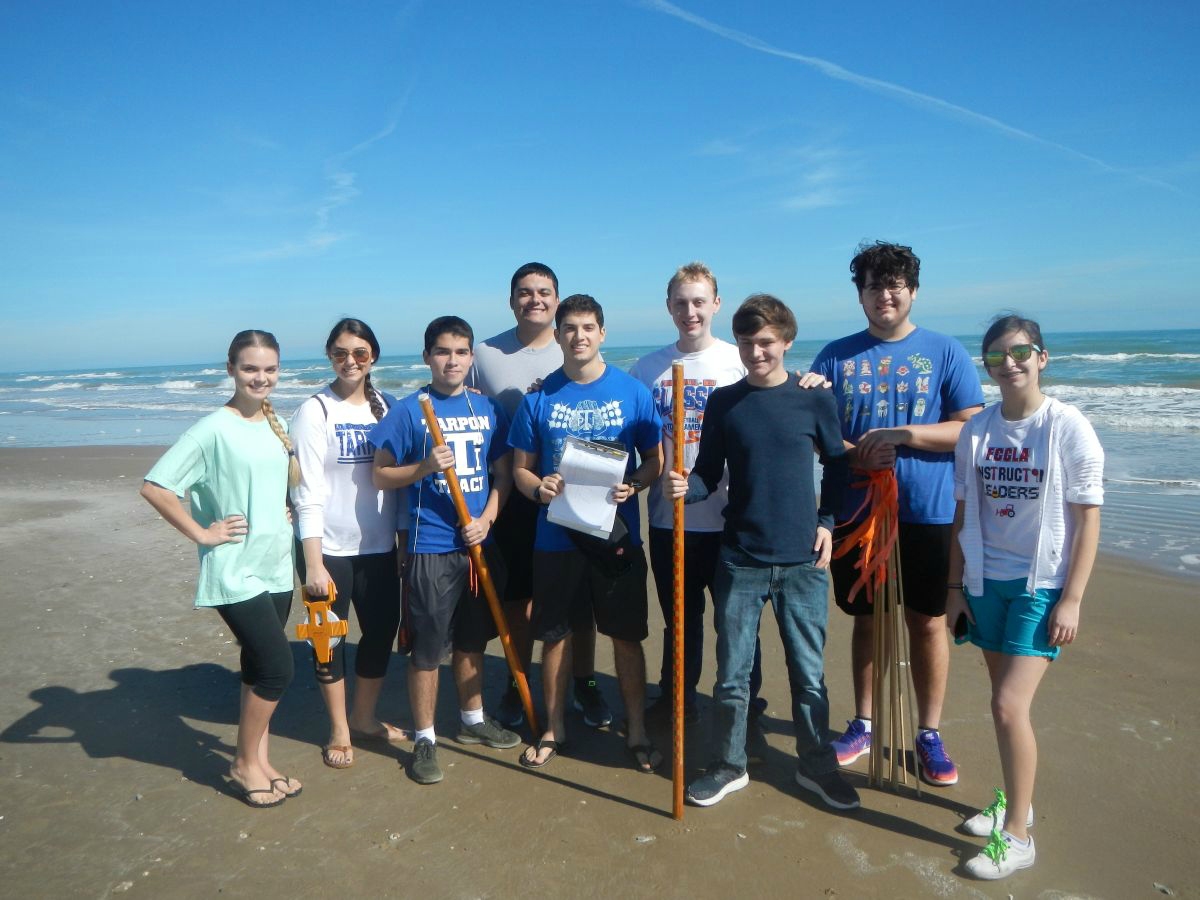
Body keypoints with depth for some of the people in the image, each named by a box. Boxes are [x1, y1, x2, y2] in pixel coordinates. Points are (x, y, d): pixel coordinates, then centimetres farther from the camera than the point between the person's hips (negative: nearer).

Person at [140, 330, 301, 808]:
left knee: (260, 669, 15)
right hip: (236, 572, -6)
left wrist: (288, 447, 1)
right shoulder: (214, 429, -15)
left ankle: (258, 759, 29)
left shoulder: (275, 423, 6)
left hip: (277, 566, 7)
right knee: (278, 668, -6)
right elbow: (154, 486, -18)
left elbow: (296, 482, 19)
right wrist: (201, 533, -16)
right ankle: (244, 765, 15)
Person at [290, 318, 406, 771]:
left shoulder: (386, 406, 4)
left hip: (378, 546, 4)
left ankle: (364, 718, 33)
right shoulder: (315, 411, -9)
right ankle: (339, 731, 27)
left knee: (382, 630, 11)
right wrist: (313, 562, -16)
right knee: (330, 638, 8)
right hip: (329, 548, -4)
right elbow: (308, 493, -13)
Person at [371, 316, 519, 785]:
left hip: (480, 544, 4)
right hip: (431, 548, -4)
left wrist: (486, 519, -7)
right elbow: (381, 475, -3)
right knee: (427, 647, 3)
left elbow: (503, 473, 8)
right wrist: (424, 466, -21)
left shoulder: (488, 409, 5)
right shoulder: (408, 411, -6)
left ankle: (473, 719, 37)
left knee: (472, 639, 18)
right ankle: (424, 738, 19)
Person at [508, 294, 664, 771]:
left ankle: (637, 730, 27)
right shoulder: (539, 398, 1)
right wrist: (539, 489, -16)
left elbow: (655, 459, 3)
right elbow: (520, 468, 6)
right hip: (555, 538, 1)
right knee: (554, 635, 12)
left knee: (626, 636, 8)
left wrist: (632, 485, -17)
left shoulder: (633, 392, -2)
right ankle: (553, 728, 31)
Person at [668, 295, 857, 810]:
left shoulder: (814, 399, -1)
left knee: (809, 671, 11)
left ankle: (817, 766, 30)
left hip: (802, 560, 0)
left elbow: (836, 467, 10)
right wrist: (684, 487, -18)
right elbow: (708, 476, 2)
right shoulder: (723, 402, 1)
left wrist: (827, 522, 1)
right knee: (733, 672, 9)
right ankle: (729, 766, 27)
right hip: (740, 560, 1)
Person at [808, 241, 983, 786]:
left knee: (928, 622, 7)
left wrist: (902, 435, -17)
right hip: (855, 511, 2)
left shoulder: (945, 352, 0)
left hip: (926, 512, -1)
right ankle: (863, 725, 30)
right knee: (865, 619, 13)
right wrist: (853, 453, -16)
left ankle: (930, 735, 25)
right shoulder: (836, 355, 5)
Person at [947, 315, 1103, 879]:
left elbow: (1087, 520, -8)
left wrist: (1071, 600, -11)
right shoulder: (976, 430, 3)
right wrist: (955, 586, 7)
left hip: (1043, 585, -4)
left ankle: (1017, 836, 7)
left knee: (1010, 706, -9)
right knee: (1005, 701, 14)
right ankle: (1015, 801, 34)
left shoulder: (1069, 428, -9)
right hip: (986, 582, 4)